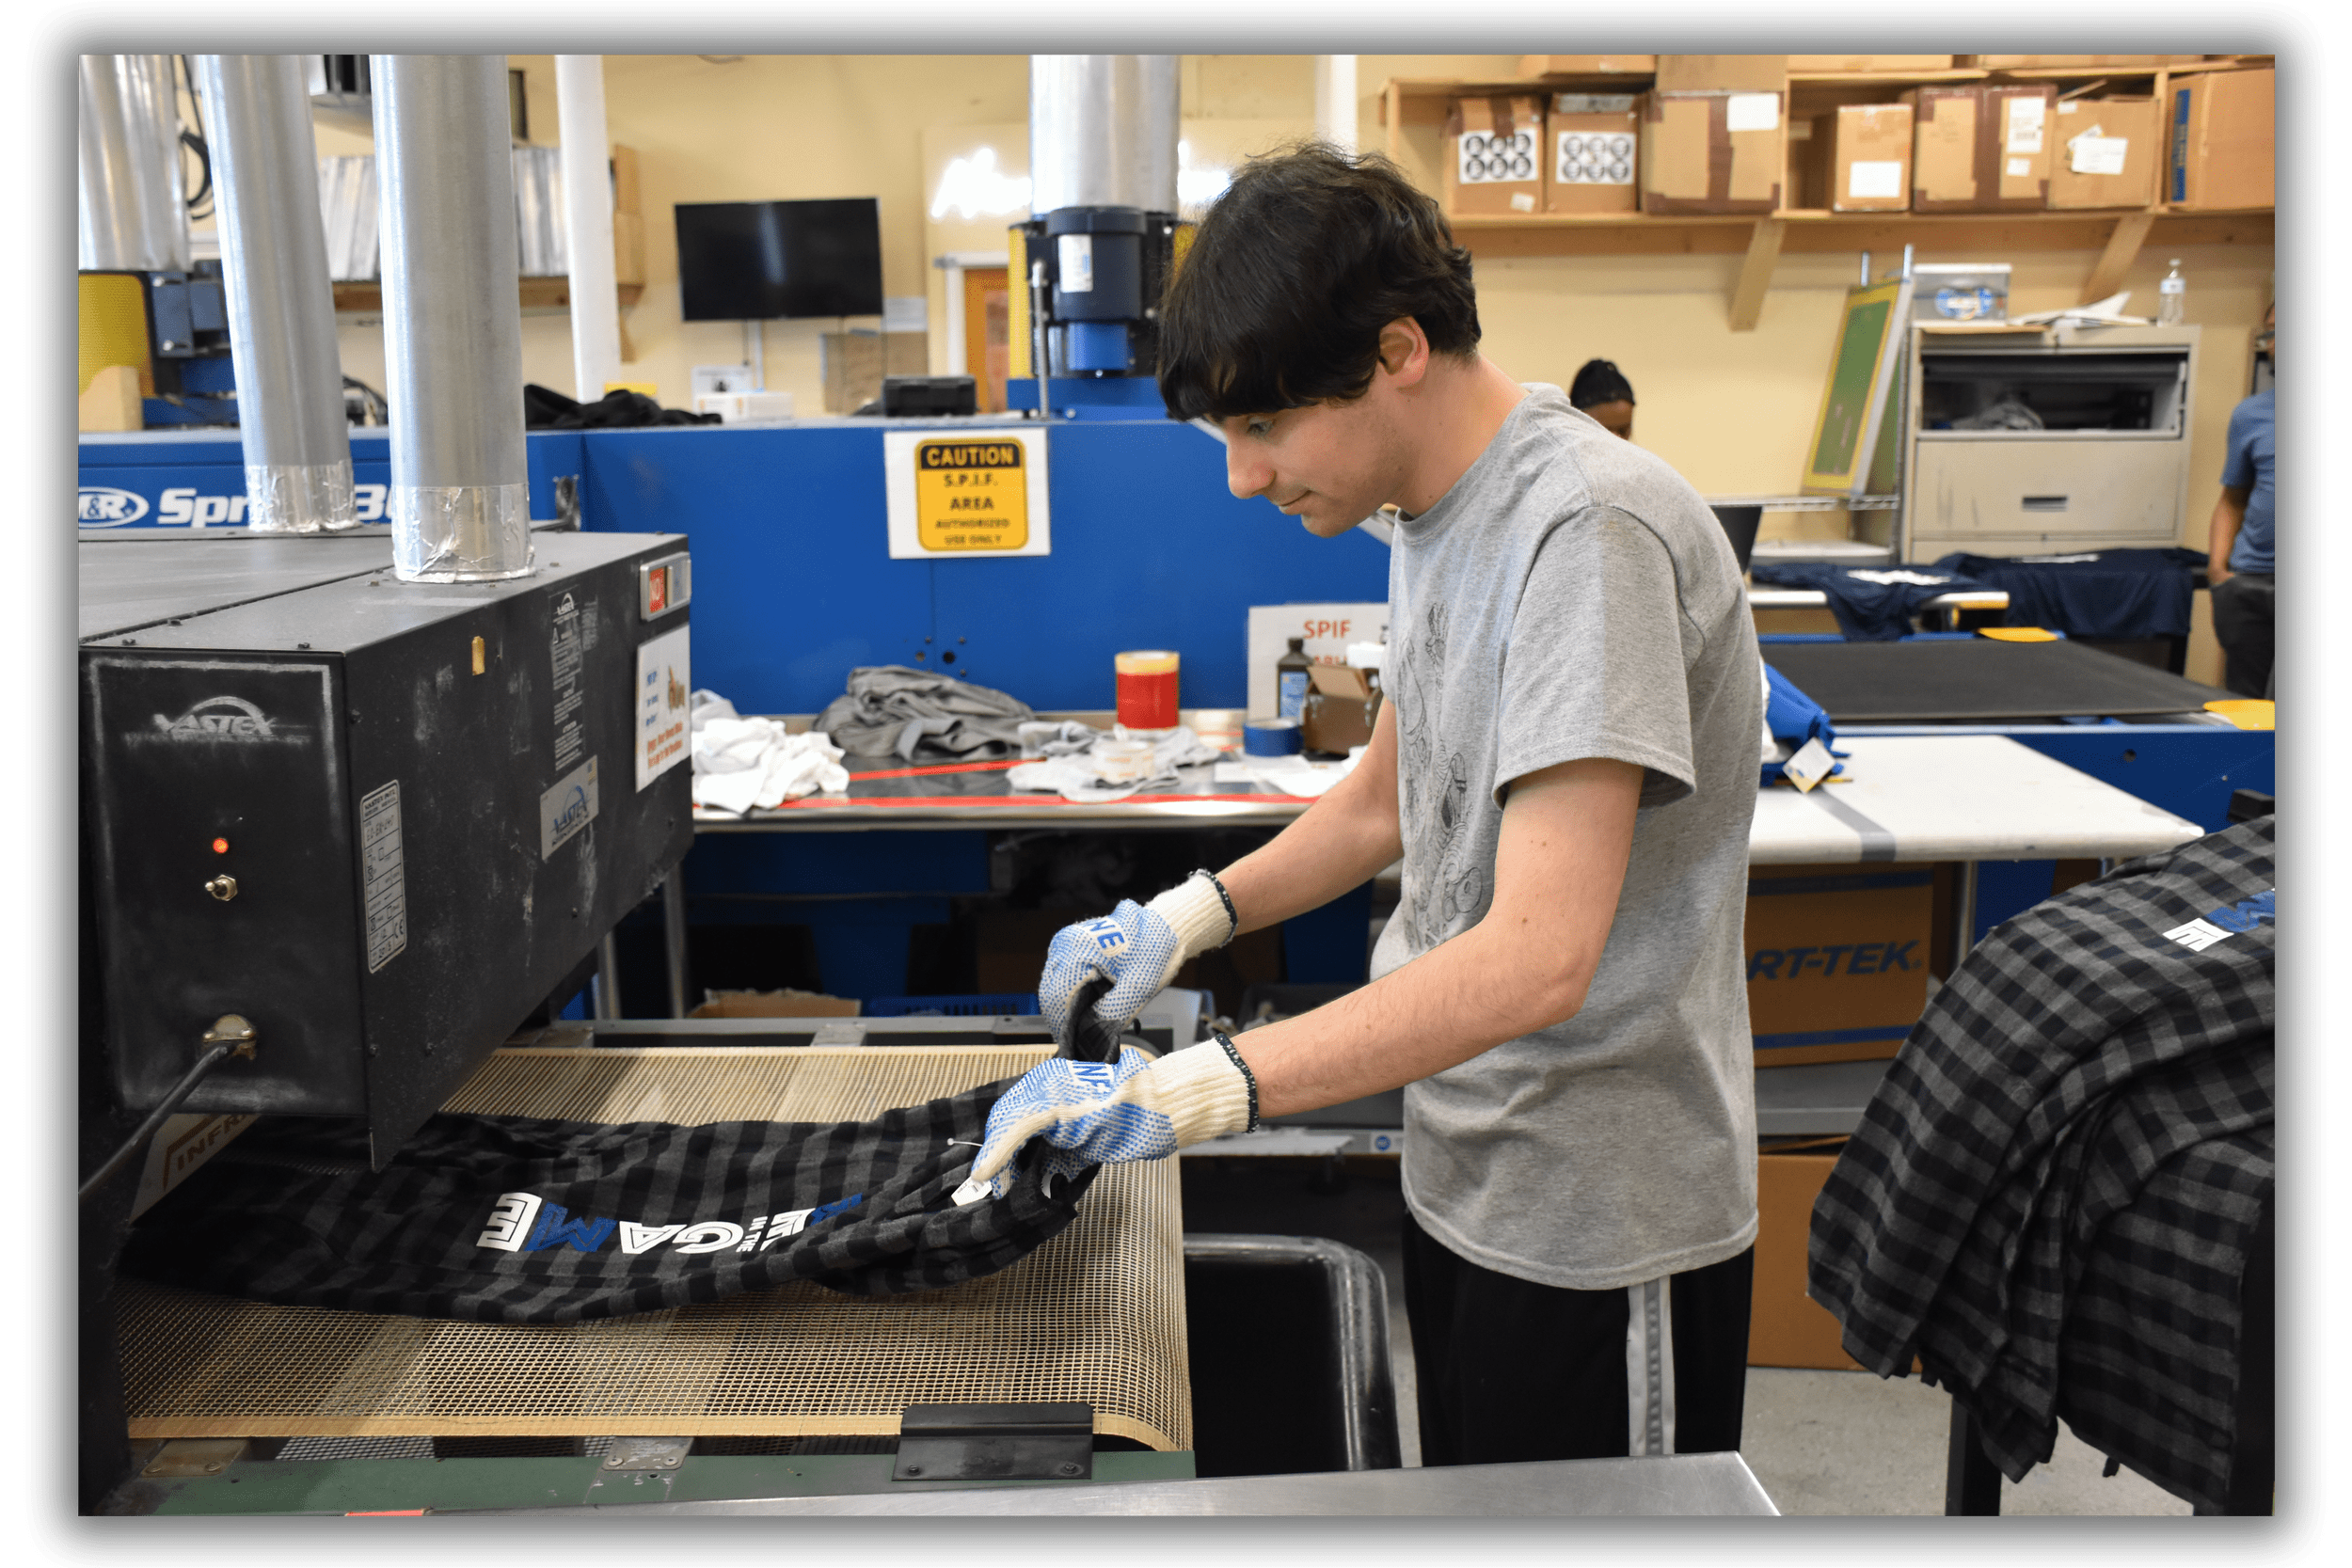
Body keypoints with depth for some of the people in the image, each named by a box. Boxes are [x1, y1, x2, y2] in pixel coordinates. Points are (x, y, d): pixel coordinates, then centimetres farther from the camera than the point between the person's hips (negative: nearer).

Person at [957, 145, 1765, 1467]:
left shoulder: (1591, 529, -25)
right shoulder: (1441, 518, 6)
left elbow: (1535, 959, -32)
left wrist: (1192, 1090, -36)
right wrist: (1191, 915, 5)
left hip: (1598, 1226, -8)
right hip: (1466, 1174, 9)